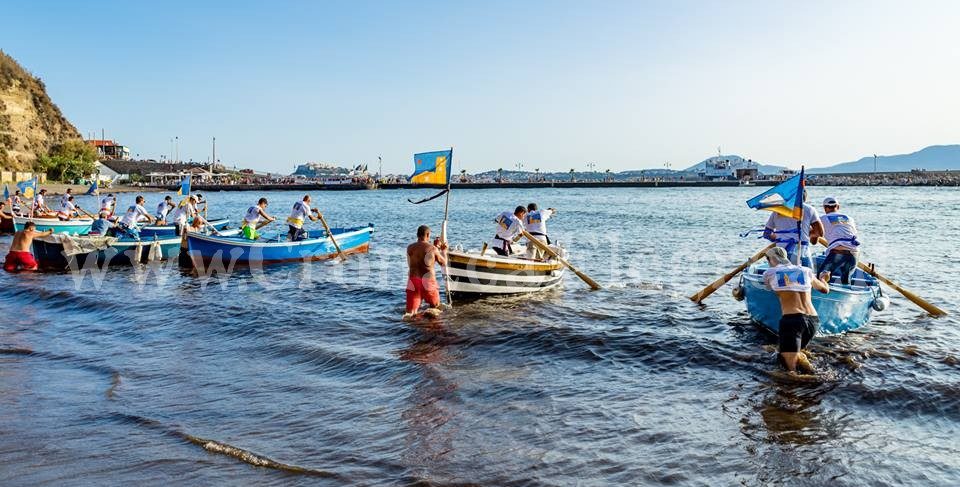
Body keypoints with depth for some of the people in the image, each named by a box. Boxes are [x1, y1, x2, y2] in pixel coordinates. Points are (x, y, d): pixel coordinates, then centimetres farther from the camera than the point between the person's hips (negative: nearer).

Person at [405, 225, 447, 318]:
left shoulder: (410, 248, 5)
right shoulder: (432, 248, -5)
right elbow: (444, 263, 8)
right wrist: (442, 250, 25)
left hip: (413, 281, 2)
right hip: (428, 281, -2)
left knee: (410, 313, 0)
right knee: (435, 307, 23)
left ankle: (409, 314, -28)